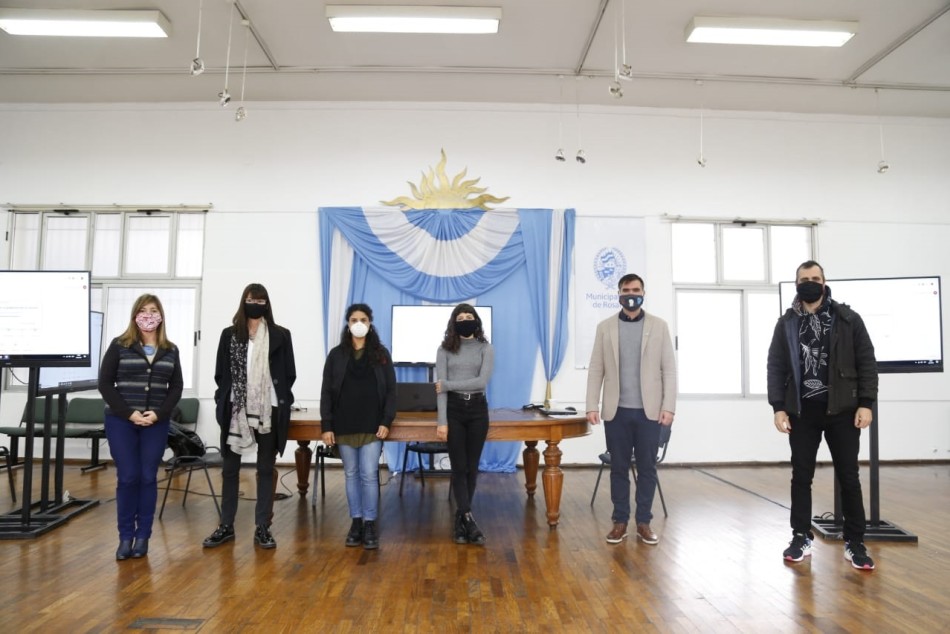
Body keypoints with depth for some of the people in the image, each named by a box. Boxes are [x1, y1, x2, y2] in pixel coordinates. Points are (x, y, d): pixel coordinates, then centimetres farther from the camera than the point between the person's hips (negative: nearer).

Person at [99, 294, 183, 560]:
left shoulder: (171, 350, 7)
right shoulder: (119, 345, 1)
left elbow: (176, 387, 6)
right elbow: (105, 383, -2)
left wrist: (159, 413, -9)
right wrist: (129, 413, -11)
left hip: (157, 424, 2)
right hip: (121, 422, -1)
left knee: (148, 478, 4)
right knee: (127, 477, 0)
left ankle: (143, 536, 14)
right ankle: (125, 536, 12)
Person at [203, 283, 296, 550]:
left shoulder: (281, 335, 1)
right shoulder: (229, 334, 5)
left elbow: (289, 374, 3)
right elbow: (220, 373, 7)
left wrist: (281, 402, -3)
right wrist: (225, 402, 0)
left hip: (269, 411, -1)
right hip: (235, 411, 2)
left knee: (266, 470, 6)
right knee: (230, 469, 8)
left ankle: (263, 527, 13)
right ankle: (226, 526, 19)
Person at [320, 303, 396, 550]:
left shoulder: (381, 354, 3)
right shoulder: (336, 355, 5)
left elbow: (391, 390, 2)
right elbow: (327, 392, 4)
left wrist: (386, 421, -7)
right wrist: (326, 426, -3)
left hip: (372, 426, -1)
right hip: (344, 426, 2)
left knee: (369, 475, -3)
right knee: (351, 475, 9)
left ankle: (370, 525, 6)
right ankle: (356, 522, 19)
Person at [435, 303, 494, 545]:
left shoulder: (485, 349, 3)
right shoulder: (445, 350, 2)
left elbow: (482, 381, -11)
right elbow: (441, 388, -4)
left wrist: (448, 384, -14)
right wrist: (442, 421, -12)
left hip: (477, 409, 1)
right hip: (454, 409, -1)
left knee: (472, 467, 6)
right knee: (459, 467, -3)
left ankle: (461, 518, 17)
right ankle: (468, 519, -3)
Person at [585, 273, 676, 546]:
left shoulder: (659, 326, 4)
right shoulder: (605, 327, 5)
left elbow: (669, 368, 2)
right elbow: (596, 369, 4)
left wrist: (668, 406, -6)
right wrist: (592, 406, -3)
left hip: (649, 411, 0)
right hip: (616, 411, 0)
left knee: (647, 468, 6)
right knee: (618, 468, 6)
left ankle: (643, 522, 17)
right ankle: (620, 521, 17)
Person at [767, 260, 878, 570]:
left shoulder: (848, 319, 2)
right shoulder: (786, 324, 5)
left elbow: (866, 363, 0)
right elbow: (776, 368, 3)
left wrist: (865, 403, -8)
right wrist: (778, 407, -5)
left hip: (842, 410, -1)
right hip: (801, 412, 1)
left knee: (849, 478, 4)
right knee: (801, 477, 7)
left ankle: (855, 543, 16)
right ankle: (801, 538, 17)